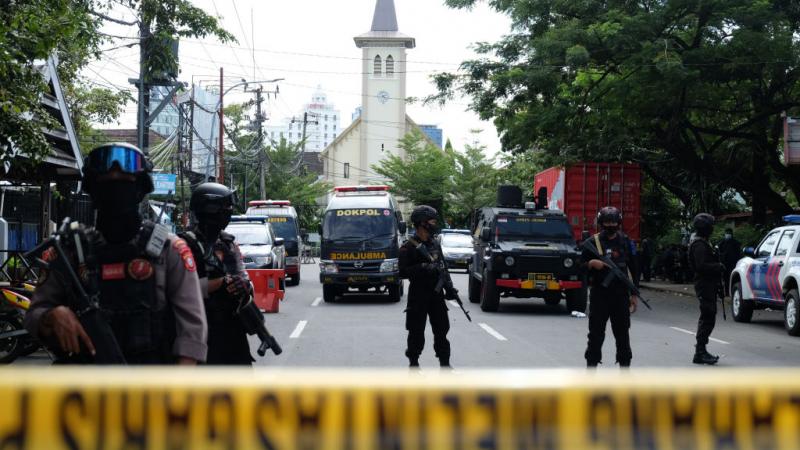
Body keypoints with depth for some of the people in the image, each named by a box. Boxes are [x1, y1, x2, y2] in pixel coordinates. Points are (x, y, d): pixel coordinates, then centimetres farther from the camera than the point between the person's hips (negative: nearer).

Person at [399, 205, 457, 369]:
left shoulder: (435, 244, 12)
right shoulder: (409, 247, -9)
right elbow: (403, 272, -15)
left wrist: (449, 288, 13)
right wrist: (423, 268, -24)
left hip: (436, 293, 6)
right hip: (418, 294, -6)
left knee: (442, 329, 4)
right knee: (417, 331, 0)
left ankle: (445, 364, 9)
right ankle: (413, 363, 12)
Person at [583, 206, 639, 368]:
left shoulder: (625, 241, 9)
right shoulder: (593, 242, 1)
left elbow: (632, 268, 13)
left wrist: (634, 294, 9)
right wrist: (591, 264, -20)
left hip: (621, 294, 2)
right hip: (599, 295, -2)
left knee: (622, 332, 7)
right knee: (596, 332, -1)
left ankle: (625, 365, 14)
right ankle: (591, 364, 6)